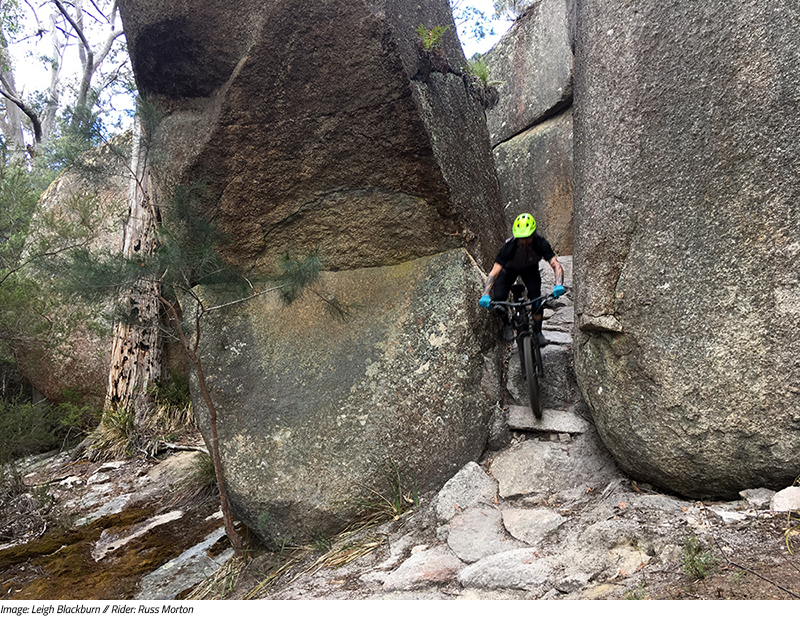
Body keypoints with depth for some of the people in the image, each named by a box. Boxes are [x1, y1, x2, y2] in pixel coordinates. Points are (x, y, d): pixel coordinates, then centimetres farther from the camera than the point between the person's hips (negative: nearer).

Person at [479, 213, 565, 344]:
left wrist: (558, 284, -59)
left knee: (536, 297, -22)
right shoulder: (509, 246, -38)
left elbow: (556, 265, -39)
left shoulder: (540, 243, -34)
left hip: (530, 269, 1)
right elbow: (494, 272, -40)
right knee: (498, 298, -20)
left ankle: (538, 331, 0)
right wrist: (486, 295, -53)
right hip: (509, 269, -1)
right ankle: (507, 325, 10)